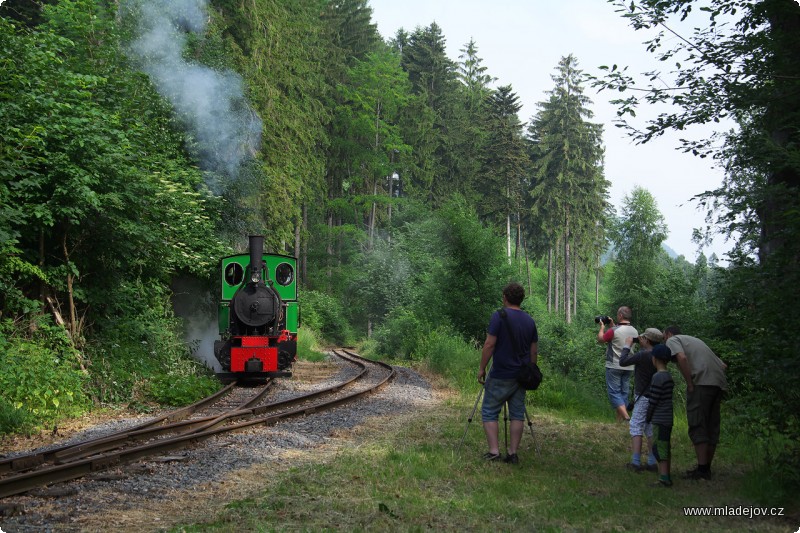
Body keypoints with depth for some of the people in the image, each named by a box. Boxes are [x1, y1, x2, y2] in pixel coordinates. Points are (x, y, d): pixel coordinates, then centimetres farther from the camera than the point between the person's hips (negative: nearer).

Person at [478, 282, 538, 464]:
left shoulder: (499, 316, -10)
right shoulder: (529, 321, 7)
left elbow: (489, 345, -14)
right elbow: (534, 351, 10)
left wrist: (482, 368, -6)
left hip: (500, 376, -5)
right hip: (521, 377, 6)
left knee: (489, 412, 3)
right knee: (517, 414, 9)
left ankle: (494, 451, -3)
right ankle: (513, 453, 9)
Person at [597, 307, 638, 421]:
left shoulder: (614, 331, -17)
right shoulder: (635, 332, 4)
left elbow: (600, 339, -2)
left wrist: (602, 327, 13)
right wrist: (613, 326, 21)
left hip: (614, 367, -6)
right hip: (628, 367, 6)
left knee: (614, 392, -3)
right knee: (624, 393, 11)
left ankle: (626, 416, -18)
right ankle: (619, 420, 13)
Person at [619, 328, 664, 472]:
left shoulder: (643, 355, -19)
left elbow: (623, 362, -13)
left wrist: (627, 345, -1)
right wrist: (640, 346, 12)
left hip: (644, 397, -8)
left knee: (636, 428, -3)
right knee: (650, 430, 12)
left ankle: (635, 462, -7)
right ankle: (652, 462, 12)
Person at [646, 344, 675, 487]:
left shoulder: (657, 377, -17)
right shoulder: (669, 376, 11)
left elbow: (653, 400, -14)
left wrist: (648, 417, -4)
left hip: (659, 419, -9)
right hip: (668, 418, 9)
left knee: (660, 448, -7)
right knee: (665, 447, 13)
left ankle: (664, 478, -9)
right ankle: (667, 476, 18)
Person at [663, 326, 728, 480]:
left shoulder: (672, 340, 11)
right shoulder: (693, 340, 33)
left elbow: (682, 358, -13)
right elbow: (723, 366, 27)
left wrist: (690, 385, -9)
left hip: (702, 382, -8)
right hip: (720, 383, 8)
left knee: (697, 426, -4)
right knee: (712, 427, 13)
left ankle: (702, 470, -6)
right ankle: (707, 468, 19)